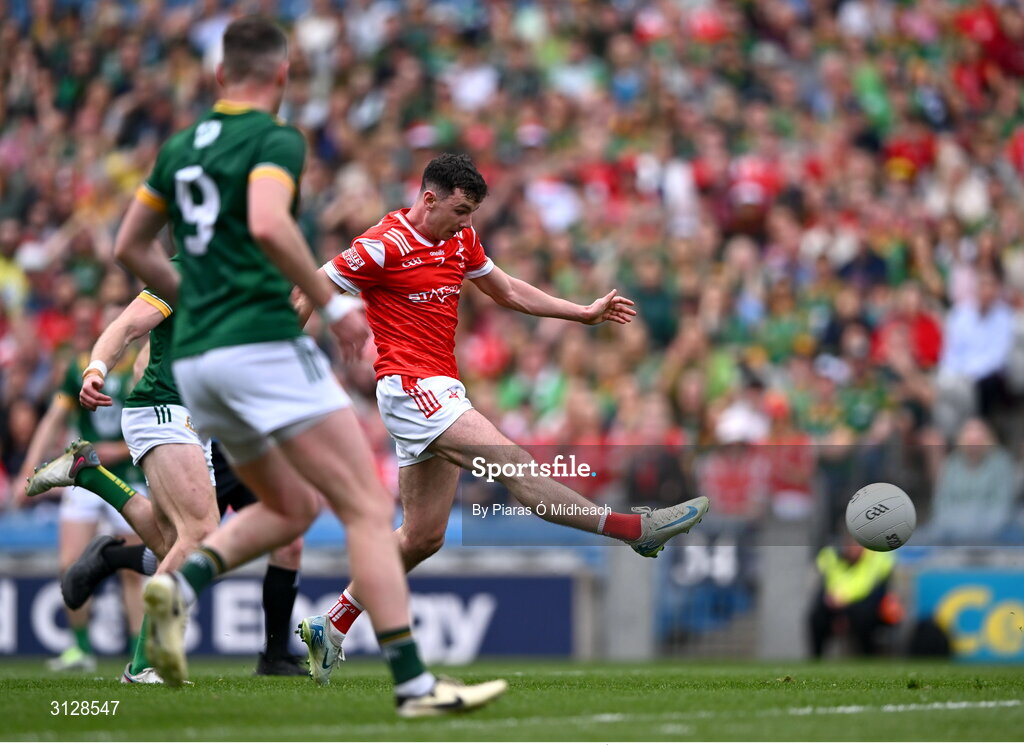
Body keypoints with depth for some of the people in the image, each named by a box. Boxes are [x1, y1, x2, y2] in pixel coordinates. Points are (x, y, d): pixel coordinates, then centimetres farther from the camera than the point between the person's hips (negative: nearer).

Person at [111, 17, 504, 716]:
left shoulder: (181, 147, 16)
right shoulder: (275, 139, -6)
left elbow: (130, 246, 22)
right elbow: (268, 224, -24)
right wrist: (332, 301, -15)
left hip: (195, 359, 8)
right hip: (264, 341, -8)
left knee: (294, 506, 22)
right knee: (368, 507, -6)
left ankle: (182, 582, -4)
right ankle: (414, 683, -14)